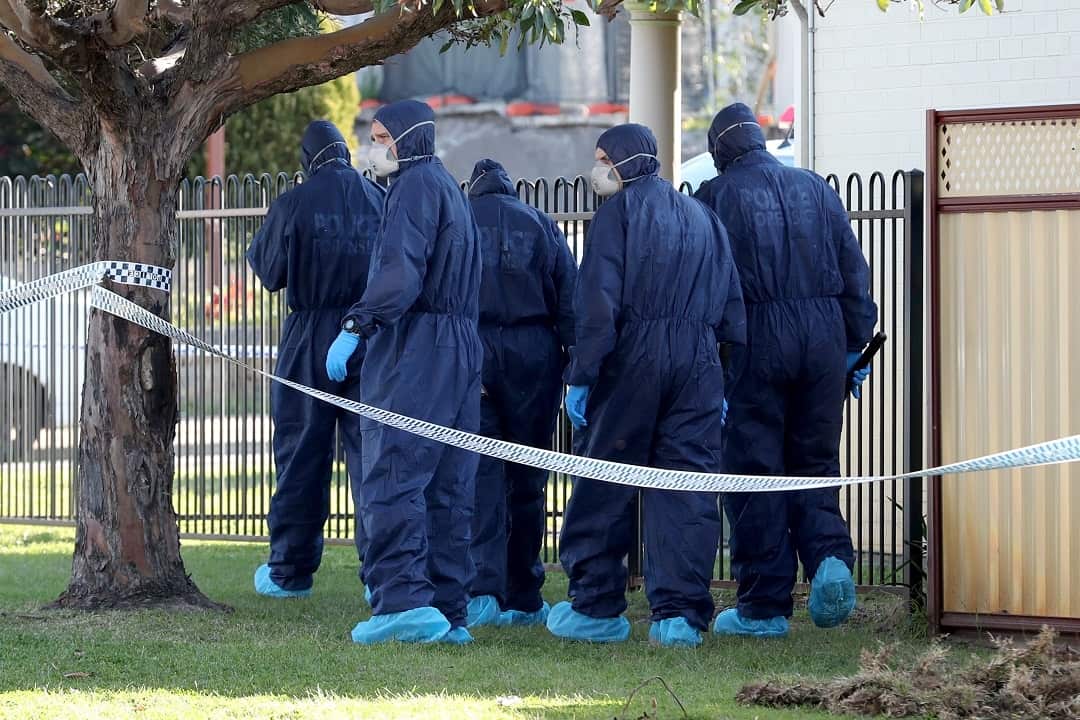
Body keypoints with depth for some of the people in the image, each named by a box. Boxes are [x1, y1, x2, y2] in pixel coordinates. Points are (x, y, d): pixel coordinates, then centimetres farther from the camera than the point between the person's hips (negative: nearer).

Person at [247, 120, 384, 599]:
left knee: (301, 454, 6)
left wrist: (256, 247, 21)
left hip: (310, 343, -2)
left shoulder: (293, 205, -7)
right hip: (372, 341, 2)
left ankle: (291, 571, 11)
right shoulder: (381, 200, 0)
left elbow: (269, 272, 3)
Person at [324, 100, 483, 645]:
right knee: (447, 488, 8)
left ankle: (405, 600, -22)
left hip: (414, 349, -10)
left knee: (392, 478, -13)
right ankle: (447, 612, 8)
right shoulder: (449, 187, 23)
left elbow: (401, 273, -20)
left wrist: (356, 327, -26)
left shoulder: (415, 185, -7)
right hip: (460, 349, 10)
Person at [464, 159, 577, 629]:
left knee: (479, 473, -4)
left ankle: (482, 587, -20)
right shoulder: (539, 224, 11)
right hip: (533, 355, 1)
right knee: (527, 480, 9)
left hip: (467, 356, -1)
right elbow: (569, 298, 5)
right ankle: (523, 599, 15)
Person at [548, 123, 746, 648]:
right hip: (699, 365, 5)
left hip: (631, 359, -5)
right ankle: (681, 615, -2)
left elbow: (598, 300, -9)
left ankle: (596, 607, 7)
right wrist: (725, 383, 17)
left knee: (604, 485, 4)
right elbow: (731, 307, 17)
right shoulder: (703, 217, 19)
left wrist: (581, 377, -9)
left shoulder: (619, 210, -1)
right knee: (687, 485, 3)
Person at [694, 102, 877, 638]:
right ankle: (830, 557, -11)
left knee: (755, 470, 3)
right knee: (815, 460, 14)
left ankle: (764, 606, 4)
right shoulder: (816, 189, 12)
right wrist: (855, 343, 16)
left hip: (756, 338, -3)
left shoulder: (717, 196, 1)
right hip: (823, 334, 3)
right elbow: (855, 270, 12)